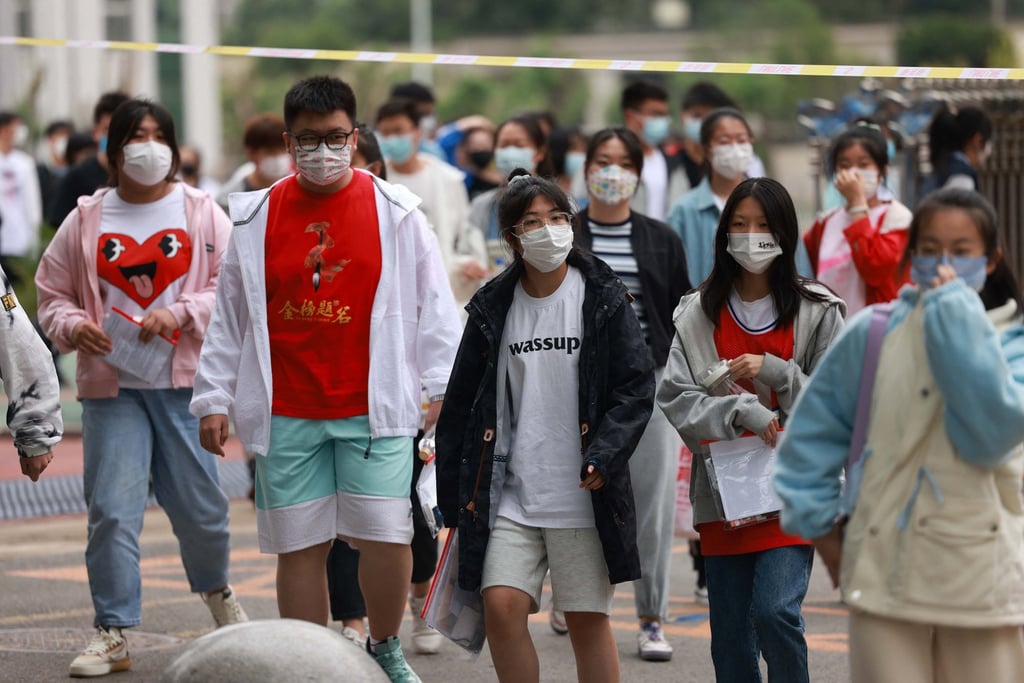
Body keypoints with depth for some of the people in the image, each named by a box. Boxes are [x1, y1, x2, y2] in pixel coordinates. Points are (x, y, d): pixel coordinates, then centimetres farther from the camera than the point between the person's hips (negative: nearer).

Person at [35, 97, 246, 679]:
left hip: (184, 381, 0)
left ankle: (216, 588, 37)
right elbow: (53, 294, 13)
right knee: (111, 509, -6)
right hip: (112, 387, 1)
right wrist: (74, 326, -8)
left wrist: (179, 314, -15)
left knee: (199, 501, 6)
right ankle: (114, 634, 0)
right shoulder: (85, 221, 8)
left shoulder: (203, 214, 5)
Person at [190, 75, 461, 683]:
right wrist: (214, 398, 9)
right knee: (300, 547, 4)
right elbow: (230, 316, 12)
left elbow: (434, 305, 6)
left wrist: (444, 386, 0)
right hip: (286, 416, 2)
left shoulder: (395, 212, 3)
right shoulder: (257, 218, 7)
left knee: (386, 537, -8)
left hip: (374, 410, -1)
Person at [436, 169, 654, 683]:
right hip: (510, 494, 2)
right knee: (501, 607, -8)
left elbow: (636, 388, -3)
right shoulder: (492, 309, 6)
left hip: (583, 495, -2)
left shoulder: (602, 299, -1)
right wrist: (451, 496, 8)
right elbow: (461, 405, 10)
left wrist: (605, 456, -18)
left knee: (587, 618, 4)